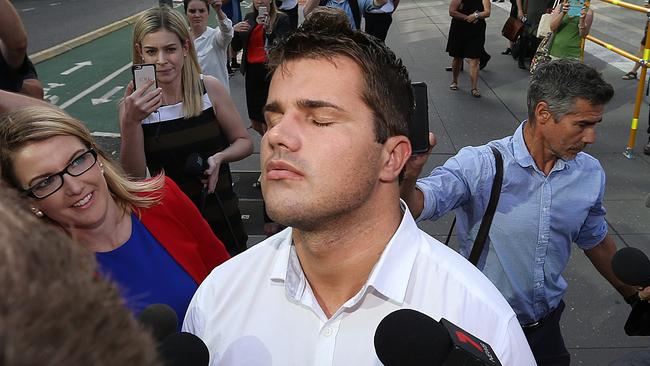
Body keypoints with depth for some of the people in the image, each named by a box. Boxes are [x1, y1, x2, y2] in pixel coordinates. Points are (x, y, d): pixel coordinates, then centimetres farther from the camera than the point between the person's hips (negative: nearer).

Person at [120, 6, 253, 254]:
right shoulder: (134, 105, -9)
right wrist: (130, 124, -28)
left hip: (219, 213, 1)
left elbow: (244, 142, 1)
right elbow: (134, 176, -15)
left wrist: (219, 157, -18)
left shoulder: (210, 88, -10)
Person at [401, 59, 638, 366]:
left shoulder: (590, 173, -5)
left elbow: (595, 241, 11)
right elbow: (417, 207, -37)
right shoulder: (479, 165, -24)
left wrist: (634, 296, 21)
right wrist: (407, 176, -58)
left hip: (546, 325, 5)